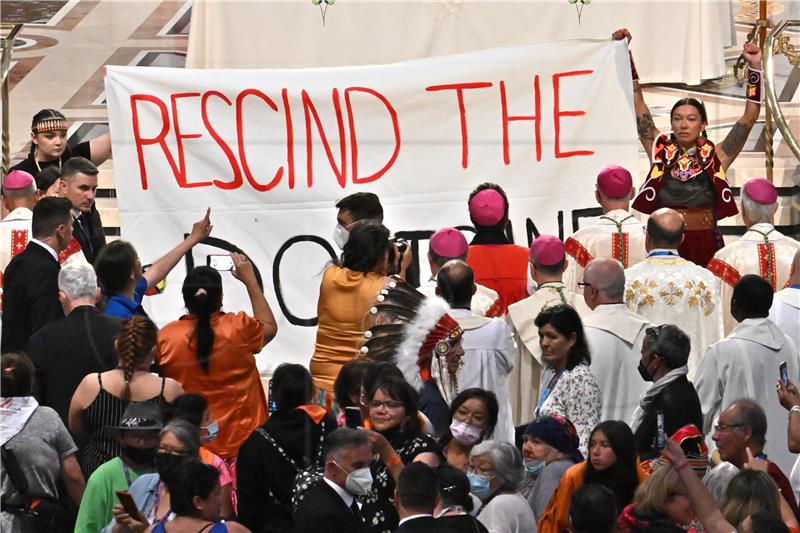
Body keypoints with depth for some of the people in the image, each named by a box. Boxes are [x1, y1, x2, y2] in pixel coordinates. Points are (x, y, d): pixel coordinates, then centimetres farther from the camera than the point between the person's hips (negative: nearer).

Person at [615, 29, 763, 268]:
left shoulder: (715, 156, 2)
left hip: (704, 242, -1)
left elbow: (750, 116, 1)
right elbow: (637, 104, 6)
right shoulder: (661, 149, 5)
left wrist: (754, 68, -5)